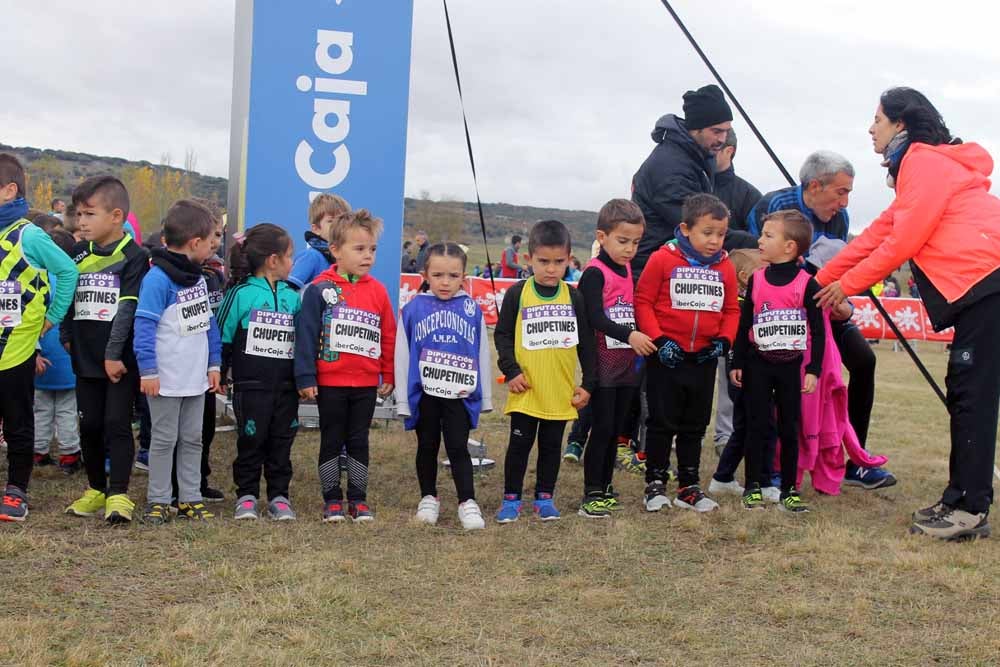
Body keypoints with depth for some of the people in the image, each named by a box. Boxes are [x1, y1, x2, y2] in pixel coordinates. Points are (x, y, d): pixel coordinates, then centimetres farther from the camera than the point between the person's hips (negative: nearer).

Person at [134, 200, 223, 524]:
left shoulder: (198, 277, 9)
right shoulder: (158, 278, -17)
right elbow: (144, 326, -18)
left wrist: (214, 364, 12)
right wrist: (148, 371, -19)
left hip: (196, 376, 8)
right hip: (166, 379, -8)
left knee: (193, 439, 12)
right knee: (164, 440, 3)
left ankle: (190, 498, 20)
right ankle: (157, 501, 14)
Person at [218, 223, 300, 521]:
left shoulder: (293, 296, 9)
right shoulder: (241, 293, -6)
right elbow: (223, 335, -2)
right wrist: (218, 374, -1)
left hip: (285, 385, 4)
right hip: (251, 385, -4)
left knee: (281, 443, 9)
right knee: (251, 441, 4)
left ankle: (279, 496, 19)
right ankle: (246, 496, 16)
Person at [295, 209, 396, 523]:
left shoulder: (377, 291, 2)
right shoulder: (320, 289, -8)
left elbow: (389, 336, 7)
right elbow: (306, 334, -9)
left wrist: (389, 376, 8)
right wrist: (305, 378, -12)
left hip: (367, 383, 3)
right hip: (329, 382, -3)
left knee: (359, 441, 12)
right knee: (331, 441, 9)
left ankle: (358, 499, 21)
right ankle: (332, 500, 18)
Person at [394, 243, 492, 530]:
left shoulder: (472, 310, -1)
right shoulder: (413, 309, -4)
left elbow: (483, 355, 4)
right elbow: (402, 355, -1)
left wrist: (485, 396, 6)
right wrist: (403, 399, -2)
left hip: (459, 394, -1)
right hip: (423, 393, 1)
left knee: (458, 448, 1)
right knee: (427, 447, 15)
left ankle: (467, 503, 6)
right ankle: (429, 498, 29)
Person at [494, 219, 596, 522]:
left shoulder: (574, 297, 1)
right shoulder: (517, 294, -4)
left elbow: (586, 343, 6)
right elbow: (502, 335, 0)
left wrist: (588, 383, 3)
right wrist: (511, 371, -10)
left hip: (561, 392, 2)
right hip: (526, 390, -2)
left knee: (551, 445, 11)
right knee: (519, 444, 5)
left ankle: (544, 497, 24)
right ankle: (511, 498, 16)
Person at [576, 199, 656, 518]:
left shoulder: (627, 270, 13)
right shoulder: (594, 273, -12)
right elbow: (595, 318, -22)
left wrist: (643, 341, 12)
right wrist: (629, 335, -33)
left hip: (627, 363, 7)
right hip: (603, 366, -7)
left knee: (616, 429, 11)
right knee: (602, 428, -6)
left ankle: (605, 488, 21)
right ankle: (591, 494, 2)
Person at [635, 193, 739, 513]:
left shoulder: (725, 266, 5)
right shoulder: (663, 259, -9)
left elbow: (731, 310, 11)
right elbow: (643, 302, -8)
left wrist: (724, 340, -5)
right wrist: (659, 339, -15)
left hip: (704, 359, 4)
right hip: (667, 357, -4)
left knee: (694, 425, 13)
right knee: (662, 422, 3)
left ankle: (689, 486, 24)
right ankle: (655, 484, 15)